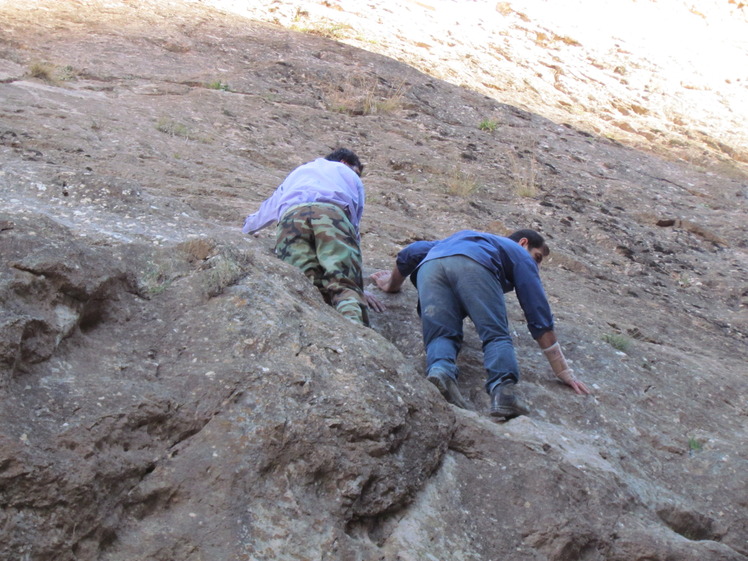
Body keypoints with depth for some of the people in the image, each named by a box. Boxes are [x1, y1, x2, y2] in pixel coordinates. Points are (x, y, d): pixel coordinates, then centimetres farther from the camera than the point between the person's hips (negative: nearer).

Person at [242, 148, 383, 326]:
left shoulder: (298, 172, 46)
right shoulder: (350, 175, 38)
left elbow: (265, 211, 57)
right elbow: (354, 231, 32)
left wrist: (246, 230, 79)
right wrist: (359, 288, 34)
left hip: (291, 216, 2)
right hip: (333, 212, -2)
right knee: (345, 283, -15)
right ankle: (353, 323, -49)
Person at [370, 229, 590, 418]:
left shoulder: (463, 237, 47)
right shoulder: (520, 254, 31)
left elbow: (412, 253, 40)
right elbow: (539, 318, 21)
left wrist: (392, 285, 58)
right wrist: (564, 372, 23)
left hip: (429, 265, 4)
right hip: (474, 265, -4)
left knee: (441, 335, -1)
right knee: (496, 335, -4)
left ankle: (440, 371, -33)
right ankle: (502, 387, -31)